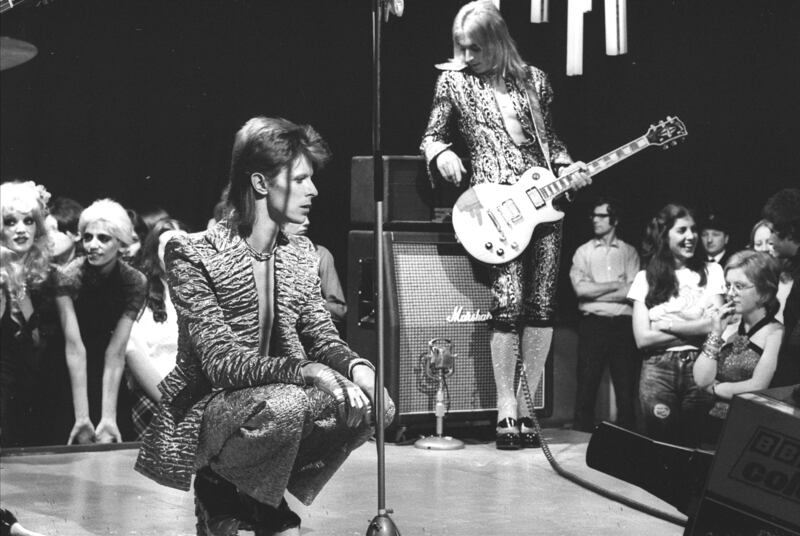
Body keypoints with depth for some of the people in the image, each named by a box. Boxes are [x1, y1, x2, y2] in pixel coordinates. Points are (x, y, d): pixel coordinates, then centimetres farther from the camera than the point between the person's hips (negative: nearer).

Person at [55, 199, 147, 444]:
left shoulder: (134, 282, -16)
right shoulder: (68, 276, -20)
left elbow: (116, 353, -20)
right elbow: (74, 348, -26)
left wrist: (109, 417, -26)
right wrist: (81, 416, -31)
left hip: (112, 384, 1)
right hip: (70, 378, -1)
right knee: (83, 442, -13)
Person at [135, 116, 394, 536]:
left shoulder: (301, 253, 8)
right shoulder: (193, 255, -14)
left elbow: (321, 336, 8)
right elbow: (221, 362, -21)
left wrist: (356, 366, -16)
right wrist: (305, 371, -33)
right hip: (205, 408, -7)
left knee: (374, 404, -17)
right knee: (285, 405, -37)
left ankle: (261, 500, 2)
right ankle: (220, 490, -5)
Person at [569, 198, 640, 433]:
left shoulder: (629, 252, 10)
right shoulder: (583, 252, 10)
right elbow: (580, 288, -6)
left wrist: (595, 291, -7)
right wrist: (616, 285, -7)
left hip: (622, 325, 0)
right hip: (592, 324, 0)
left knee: (626, 390, 1)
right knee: (586, 388, -2)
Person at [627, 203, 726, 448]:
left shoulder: (711, 271, 7)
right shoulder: (645, 278, 7)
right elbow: (643, 338, -1)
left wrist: (668, 325, -4)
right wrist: (695, 328, -3)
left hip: (700, 366, 0)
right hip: (658, 370, 0)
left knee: (691, 444, 1)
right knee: (661, 446, -2)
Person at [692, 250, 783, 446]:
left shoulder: (775, 333, -5)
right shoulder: (729, 329, 14)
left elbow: (757, 387, -14)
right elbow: (701, 380, 5)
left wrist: (715, 388, -1)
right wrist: (715, 334, 0)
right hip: (713, 424, 5)